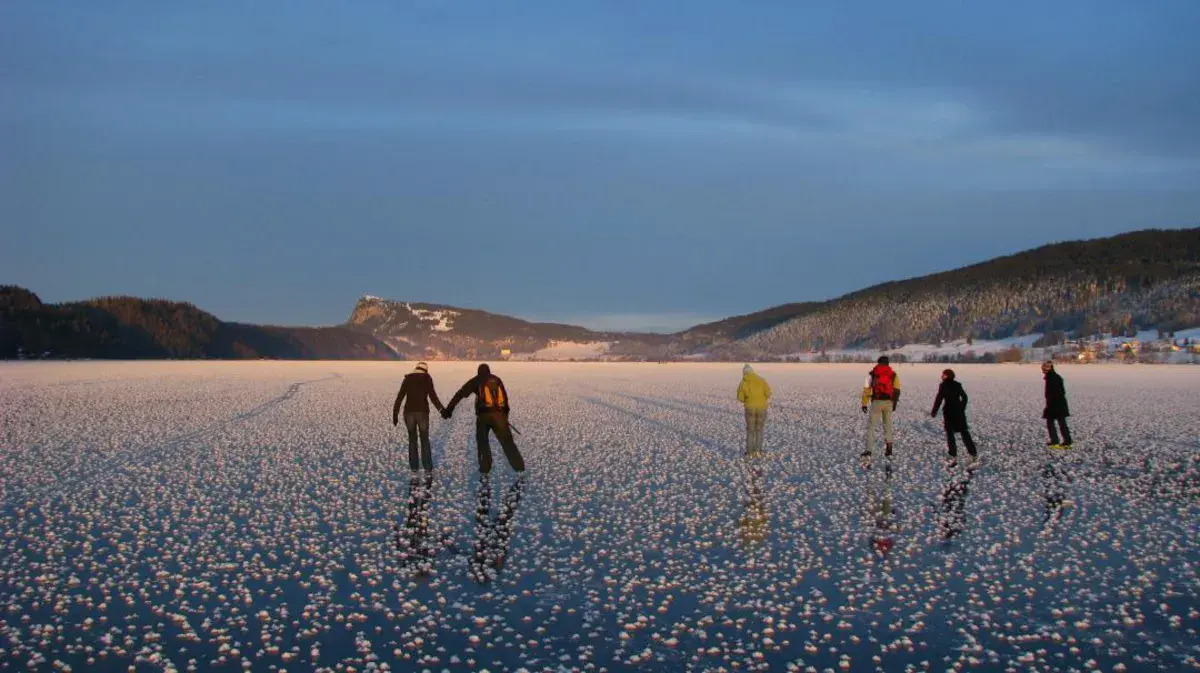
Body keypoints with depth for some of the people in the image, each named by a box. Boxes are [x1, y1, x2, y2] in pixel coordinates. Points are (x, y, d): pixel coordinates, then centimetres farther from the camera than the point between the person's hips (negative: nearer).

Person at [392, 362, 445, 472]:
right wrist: (442, 409, -6)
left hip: (409, 412, 2)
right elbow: (433, 396, -9)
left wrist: (395, 413, 4)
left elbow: (400, 397, 3)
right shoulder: (427, 379, 2)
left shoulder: (407, 379, 8)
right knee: (425, 439, 10)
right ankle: (428, 467, 5)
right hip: (422, 412, -1)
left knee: (412, 438, 14)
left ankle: (414, 466, 10)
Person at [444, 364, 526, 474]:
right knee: (507, 441, 5)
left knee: (482, 440, 18)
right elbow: (505, 398, 18)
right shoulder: (497, 380, 18)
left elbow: (460, 394, 4)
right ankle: (519, 467, -3)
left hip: (483, 415, -2)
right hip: (499, 415, 2)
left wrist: (449, 409, 4)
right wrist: (505, 414, 25)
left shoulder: (476, 381, 9)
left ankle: (485, 468, 11)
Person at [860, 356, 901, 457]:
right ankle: (888, 445, 6)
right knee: (887, 424, 19)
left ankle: (868, 450, -2)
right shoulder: (893, 374, 8)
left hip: (876, 402, -2)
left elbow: (866, 389, 0)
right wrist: (894, 403, 7)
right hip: (889, 402, 2)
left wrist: (864, 404, 1)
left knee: (871, 426, 5)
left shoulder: (872, 374, 6)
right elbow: (897, 390, 1)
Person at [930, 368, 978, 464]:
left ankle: (953, 456, -2)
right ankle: (973, 453, 14)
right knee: (964, 432, 13)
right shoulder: (958, 385, 5)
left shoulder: (943, 386, -11)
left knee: (950, 434, 4)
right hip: (959, 411, 4)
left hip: (948, 412, -4)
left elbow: (938, 399, -15)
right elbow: (964, 397, 13)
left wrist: (934, 412, -7)